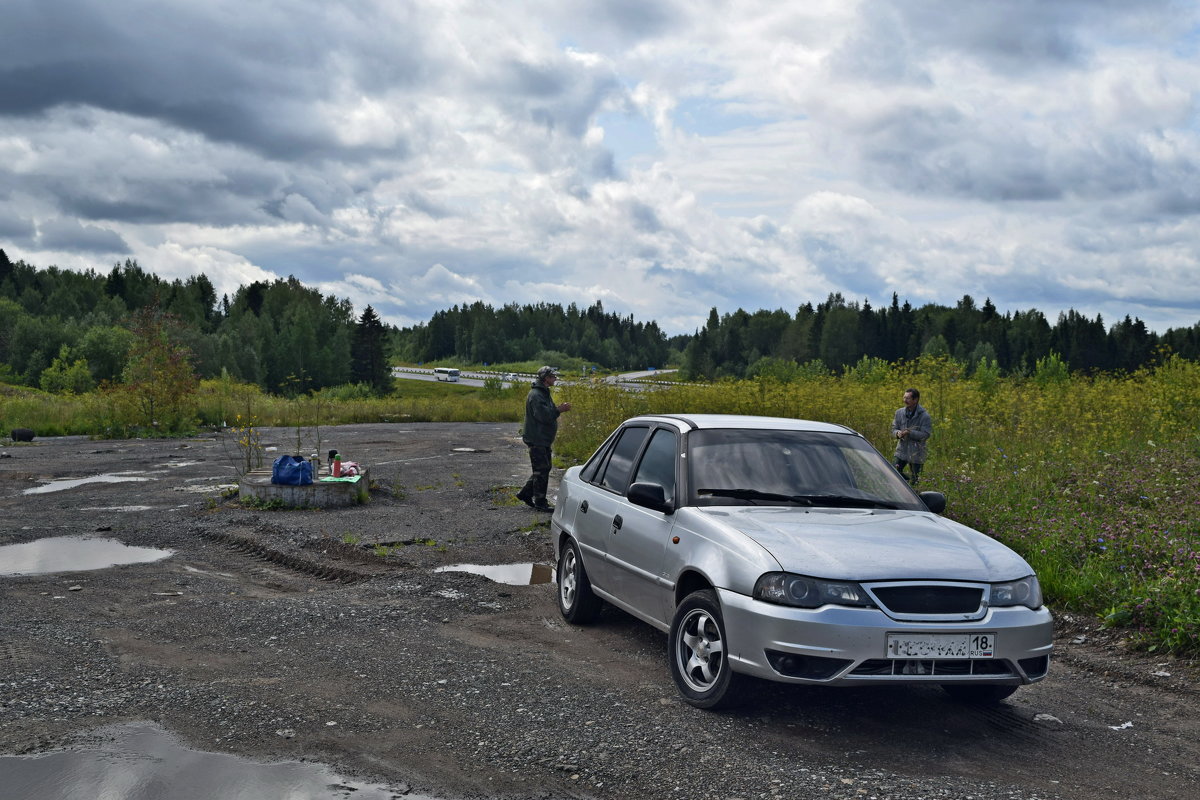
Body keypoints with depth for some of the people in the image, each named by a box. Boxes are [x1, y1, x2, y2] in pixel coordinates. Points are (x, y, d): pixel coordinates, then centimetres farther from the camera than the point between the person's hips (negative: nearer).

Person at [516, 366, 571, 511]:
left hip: (543, 438, 10)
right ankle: (540, 502, 1)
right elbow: (542, 415, -26)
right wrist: (558, 410, -21)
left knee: (544, 469, 15)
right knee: (541, 470, -5)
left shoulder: (543, 393, 15)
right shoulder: (536, 395, -19)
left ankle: (525, 493, 25)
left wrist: (557, 409, 7)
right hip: (536, 439, -10)